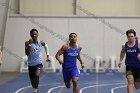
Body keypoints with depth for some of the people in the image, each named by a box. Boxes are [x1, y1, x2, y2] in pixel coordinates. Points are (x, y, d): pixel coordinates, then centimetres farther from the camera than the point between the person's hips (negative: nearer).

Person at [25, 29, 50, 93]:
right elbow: (27, 53, -19)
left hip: (38, 63, -1)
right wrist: (30, 44, -26)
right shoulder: (28, 43, -8)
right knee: (32, 82, 12)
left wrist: (47, 56, 17)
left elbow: (46, 46, 22)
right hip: (31, 64, 1)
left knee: (37, 75, -31)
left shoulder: (41, 43, -2)